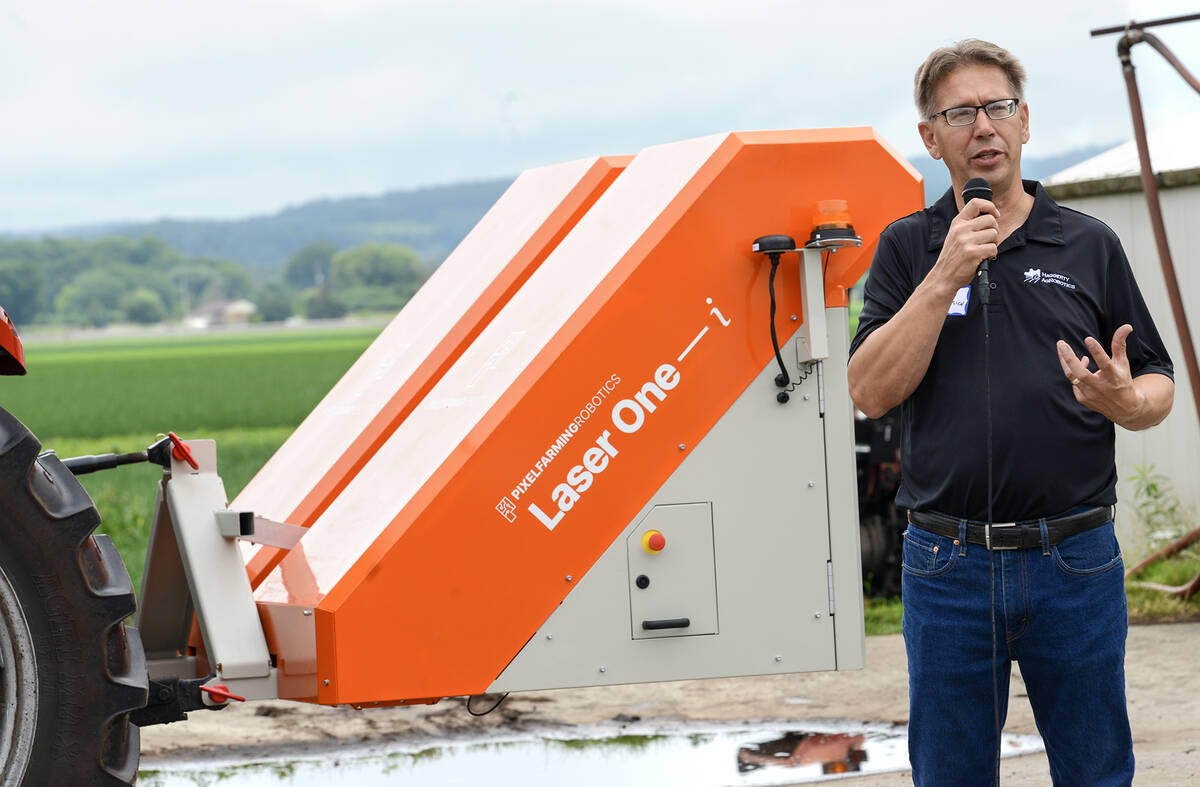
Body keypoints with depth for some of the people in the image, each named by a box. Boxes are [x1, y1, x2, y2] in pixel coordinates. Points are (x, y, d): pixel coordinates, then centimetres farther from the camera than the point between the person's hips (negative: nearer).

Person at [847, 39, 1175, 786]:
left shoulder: (1090, 245, 6)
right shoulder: (909, 248, 6)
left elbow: (1158, 388, 8)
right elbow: (871, 391, -5)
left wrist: (1125, 402, -16)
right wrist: (946, 277, -13)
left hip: (1077, 557, 0)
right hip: (948, 564, 0)